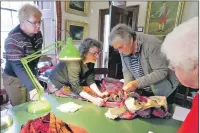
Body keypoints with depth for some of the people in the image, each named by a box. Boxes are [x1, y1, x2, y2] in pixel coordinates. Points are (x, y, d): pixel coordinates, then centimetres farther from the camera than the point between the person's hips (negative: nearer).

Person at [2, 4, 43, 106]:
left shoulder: (37, 34, -5)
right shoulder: (13, 40, -26)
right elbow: (18, 67, -34)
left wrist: (33, 72, 11)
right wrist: (32, 88, -46)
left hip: (31, 75, 6)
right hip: (15, 79, -6)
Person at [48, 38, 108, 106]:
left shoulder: (90, 62, -16)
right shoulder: (74, 61, -37)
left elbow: (90, 80, -16)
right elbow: (75, 87, -41)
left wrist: (99, 94, -30)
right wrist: (93, 99, -51)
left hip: (70, 86, 6)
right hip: (57, 85, -5)